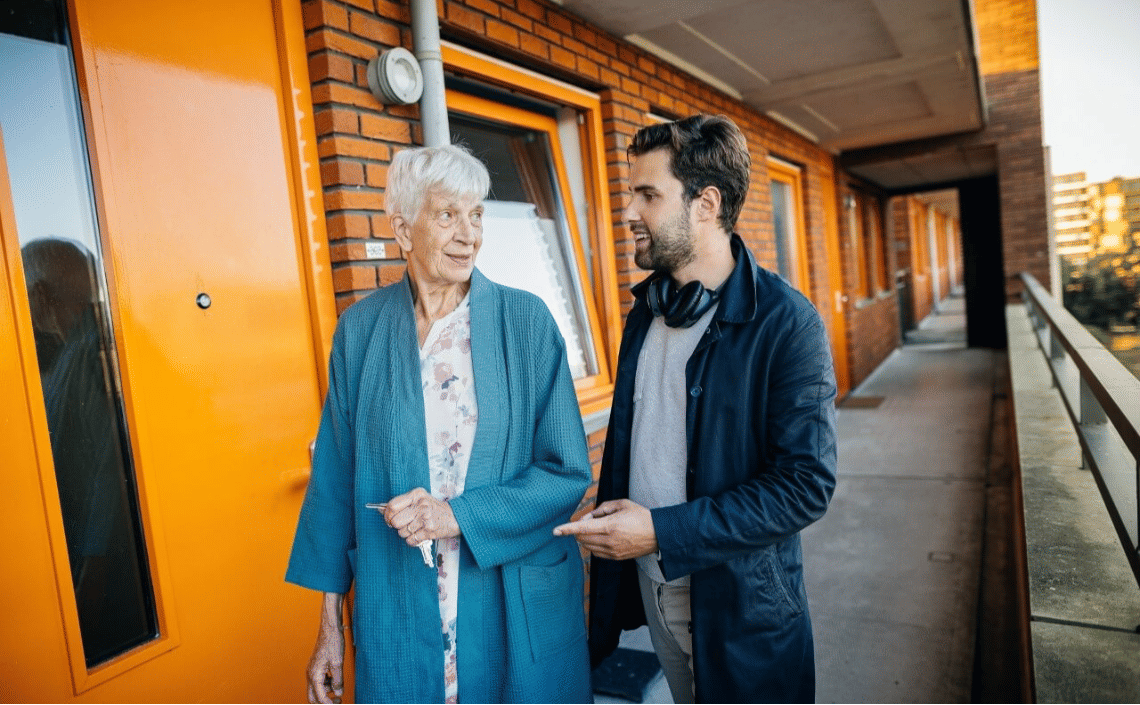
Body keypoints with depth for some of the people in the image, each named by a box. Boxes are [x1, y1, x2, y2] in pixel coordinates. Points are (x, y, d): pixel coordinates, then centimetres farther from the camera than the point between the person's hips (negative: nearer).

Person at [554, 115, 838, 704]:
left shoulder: (787, 322, -19)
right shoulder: (645, 310, 2)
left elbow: (807, 485, -21)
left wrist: (663, 532, -24)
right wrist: (611, 533, 6)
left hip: (739, 602, -5)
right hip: (650, 585, 6)